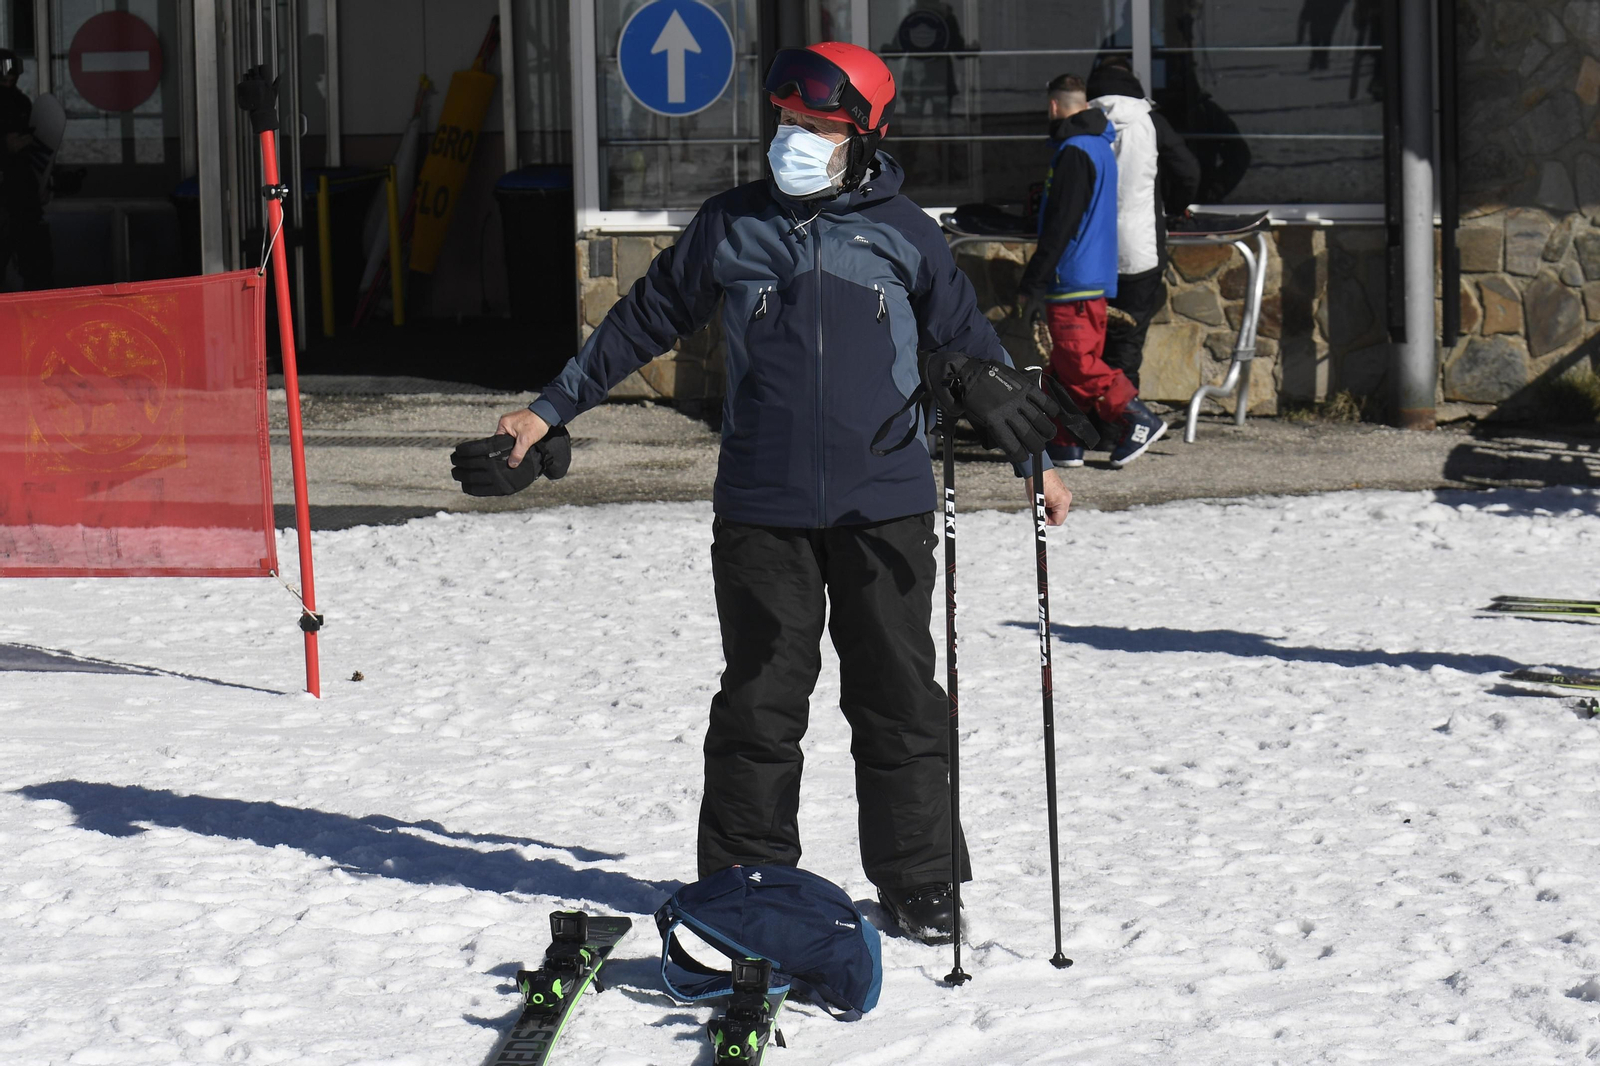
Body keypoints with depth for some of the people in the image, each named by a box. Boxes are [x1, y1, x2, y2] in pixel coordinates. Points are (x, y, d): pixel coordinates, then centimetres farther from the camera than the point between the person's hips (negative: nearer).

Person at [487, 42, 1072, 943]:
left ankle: (919, 883, 15)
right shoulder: (730, 227, 5)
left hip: (885, 506, 0)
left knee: (900, 697, 5)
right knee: (761, 698, 3)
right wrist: (551, 408, 16)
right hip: (764, 507, 0)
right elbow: (644, 322, 15)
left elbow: (972, 347, 13)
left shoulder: (902, 232, 4)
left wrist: (1035, 456, 12)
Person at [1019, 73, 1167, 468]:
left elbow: (1059, 226, -20)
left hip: (1073, 281, -10)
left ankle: (1136, 418, -12)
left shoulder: (1073, 152, -16)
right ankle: (1066, 444, 13)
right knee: (1067, 362, 11)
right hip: (1095, 277, 10)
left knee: (1076, 362, -9)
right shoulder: (1100, 146, 17)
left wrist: (1033, 284, -17)